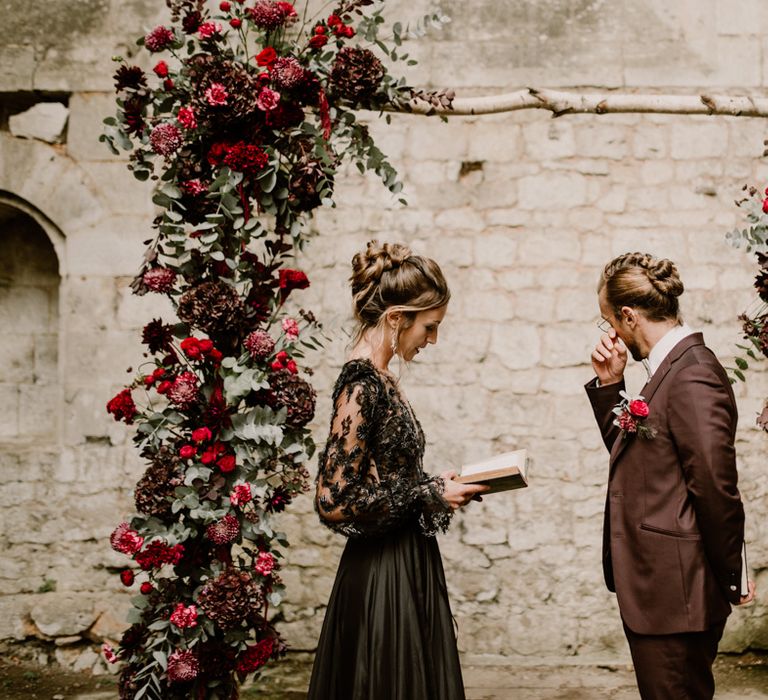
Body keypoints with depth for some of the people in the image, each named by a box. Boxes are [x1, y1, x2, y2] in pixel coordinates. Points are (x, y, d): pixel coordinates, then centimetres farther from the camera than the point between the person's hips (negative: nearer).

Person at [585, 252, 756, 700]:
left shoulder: (693, 377, -20)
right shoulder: (672, 368, 10)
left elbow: (716, 489, -21)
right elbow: (631, 452, 19)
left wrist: (732, 580, -13)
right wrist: (609, 385, 6)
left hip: (675, 592, -10)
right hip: (654, 584, 10)